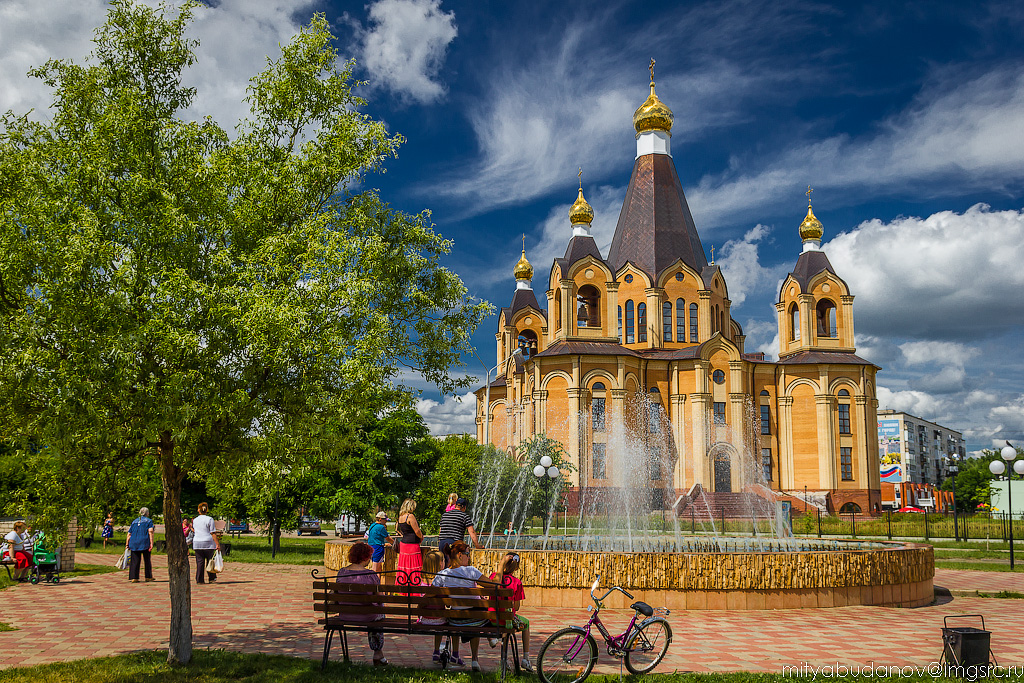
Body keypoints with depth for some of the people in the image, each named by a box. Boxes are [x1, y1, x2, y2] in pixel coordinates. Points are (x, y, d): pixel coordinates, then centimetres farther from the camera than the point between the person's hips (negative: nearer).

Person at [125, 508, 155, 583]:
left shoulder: (134, 521, 18)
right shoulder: (148, 521, 5)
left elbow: (129, 534, 14)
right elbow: (150, 532, -8)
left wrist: (127, 544, 16)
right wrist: (151, 543, -12)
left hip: (134, 543, 4)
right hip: (145, 543, -4)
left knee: (135, 561, 4)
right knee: (147, 560, 8)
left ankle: (134, 577, -1)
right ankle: (148, 577, 13)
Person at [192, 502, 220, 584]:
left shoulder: (195, 520, 7)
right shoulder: (210, 519, -6)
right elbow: (213, 533, -10)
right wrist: (217, 544, -9)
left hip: (197, 543, 3)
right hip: (208, 543, -3)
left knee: (199, 562, 5)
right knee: (210, 560, 8)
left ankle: (199, 579, 4)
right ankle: (211, 578, 14)